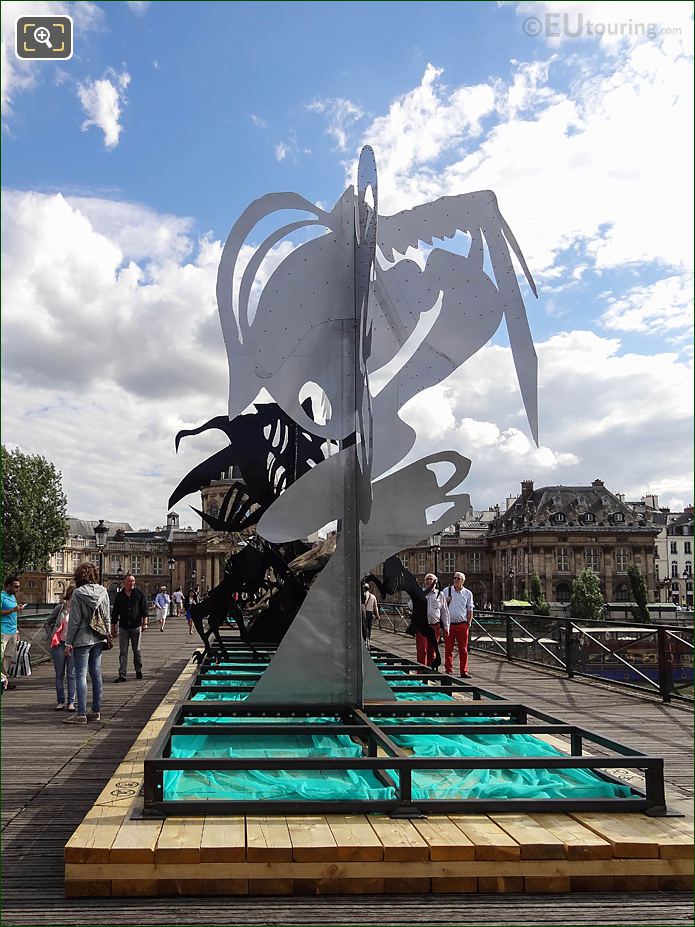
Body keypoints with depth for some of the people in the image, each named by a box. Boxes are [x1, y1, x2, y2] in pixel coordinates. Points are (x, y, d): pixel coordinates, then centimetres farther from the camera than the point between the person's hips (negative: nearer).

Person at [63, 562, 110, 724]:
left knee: (80, 675, -2)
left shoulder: (78, 593, -11)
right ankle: (96, 711, 18)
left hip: (83, 639, -6)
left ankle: (81, 714, -2)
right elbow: (107, 617, 9)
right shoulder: (103, 592, 3)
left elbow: (74, 621, -11)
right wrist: (106, 635, 19)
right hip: (98, 639, 6)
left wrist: (69, 642, -5)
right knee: (96, 674, 11)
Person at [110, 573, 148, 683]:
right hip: (123, 627, 1)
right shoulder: (119, 595, 6)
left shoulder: (140, 593, 2)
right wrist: (113, 627, 8)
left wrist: (144, 621, -8)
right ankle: (122, 674, -1)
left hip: (136, 626, -1)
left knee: (136, 651, 11)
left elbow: (144, 608, 1)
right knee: (123, 652, -1)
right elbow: (115, 612, 10)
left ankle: (138, 671, 25)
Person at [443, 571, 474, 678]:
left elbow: (470, 609, 10)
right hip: (449, 624, 0)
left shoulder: (468, 593, 7)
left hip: (462, 624, 0)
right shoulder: (446, 591, 6)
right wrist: (446, 601, -8)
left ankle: (464, 671, 9)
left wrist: (469, 623, 3)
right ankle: (448, 670, 9)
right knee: (448, 649, 2)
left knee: (463, 649, 3)